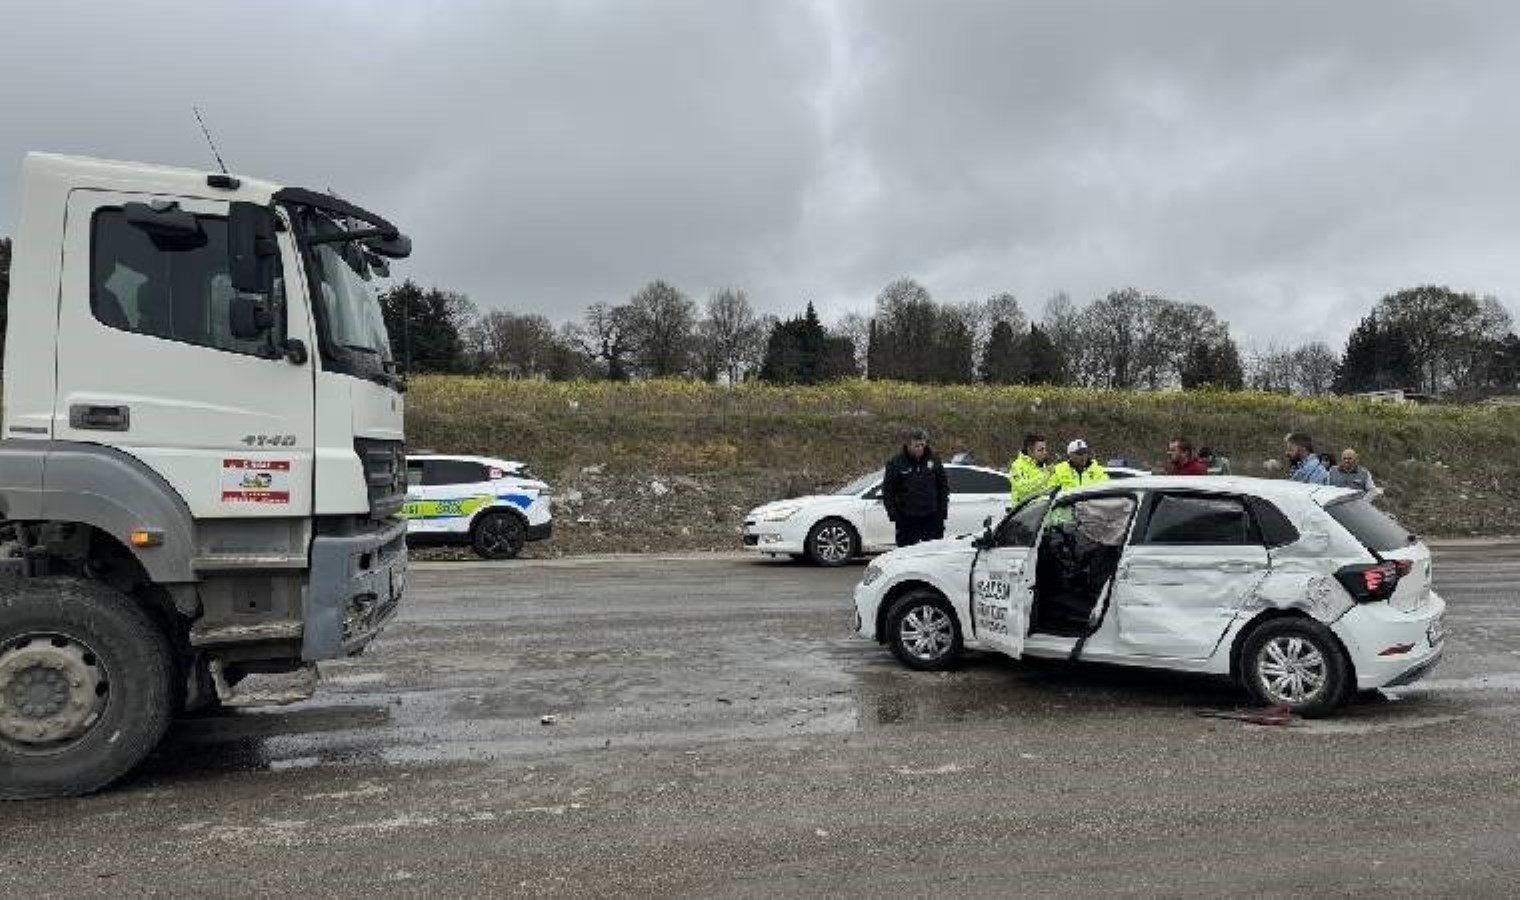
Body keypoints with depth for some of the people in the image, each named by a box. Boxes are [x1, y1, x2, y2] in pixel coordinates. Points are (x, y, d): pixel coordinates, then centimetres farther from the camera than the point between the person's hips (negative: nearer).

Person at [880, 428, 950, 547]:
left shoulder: (933, 460, 4)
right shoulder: (896, 463, -4)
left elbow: (944, 487, 11)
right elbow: (887, 490, -1)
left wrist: (943, 510, 3)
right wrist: (893, 513, -8)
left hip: (932, 517, 2)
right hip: (907, 519, -2)